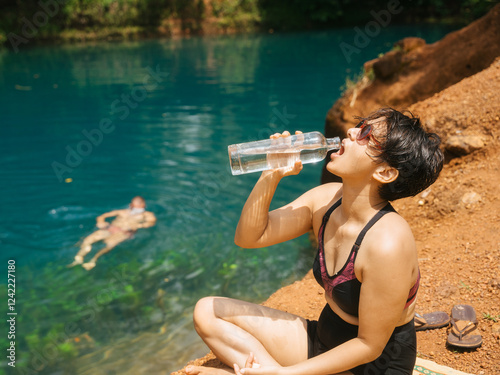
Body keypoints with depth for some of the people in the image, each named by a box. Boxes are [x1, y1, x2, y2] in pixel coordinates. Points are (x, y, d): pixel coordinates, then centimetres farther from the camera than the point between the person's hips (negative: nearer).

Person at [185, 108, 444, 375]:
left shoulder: (387, 243, -30)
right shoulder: (325, 199, -8)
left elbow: (370, 345, -21)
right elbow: (249, 237, -5)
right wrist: (271, 176, -20)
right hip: (323, 340, 7)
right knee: (208, 311, 3)